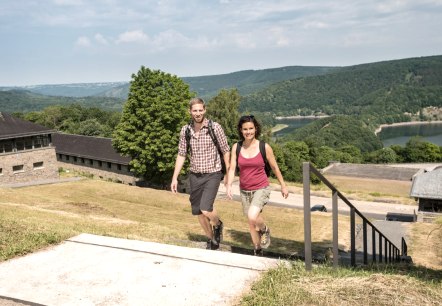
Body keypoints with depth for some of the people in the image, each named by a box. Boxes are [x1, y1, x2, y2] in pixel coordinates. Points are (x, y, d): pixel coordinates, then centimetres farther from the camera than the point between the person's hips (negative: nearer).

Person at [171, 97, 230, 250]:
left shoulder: (215, 127, -11)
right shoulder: (185, 130, 0)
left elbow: (225, 151, -3)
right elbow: (181, 155, 6)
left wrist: (228, 174, -2)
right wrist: (175, 178, 2)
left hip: (212, 175, -4)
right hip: (194, 175, 4)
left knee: (205, 209, -19)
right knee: (198, 212, 9)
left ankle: (218, 225, 16)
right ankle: (211, 240, 32)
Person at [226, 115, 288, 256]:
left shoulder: (264, 147, -9)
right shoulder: (236, 147, -4)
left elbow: (274, 167, 2)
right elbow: (232, 168, -6)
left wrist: (283, 185, 10)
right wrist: (229, 185, -22)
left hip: (261, 188, -3)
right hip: (245, 190, 3)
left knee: (252, 216, -26)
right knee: (251, 224, 14)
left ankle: (265, 230, 8)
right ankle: (258, 251, 36)